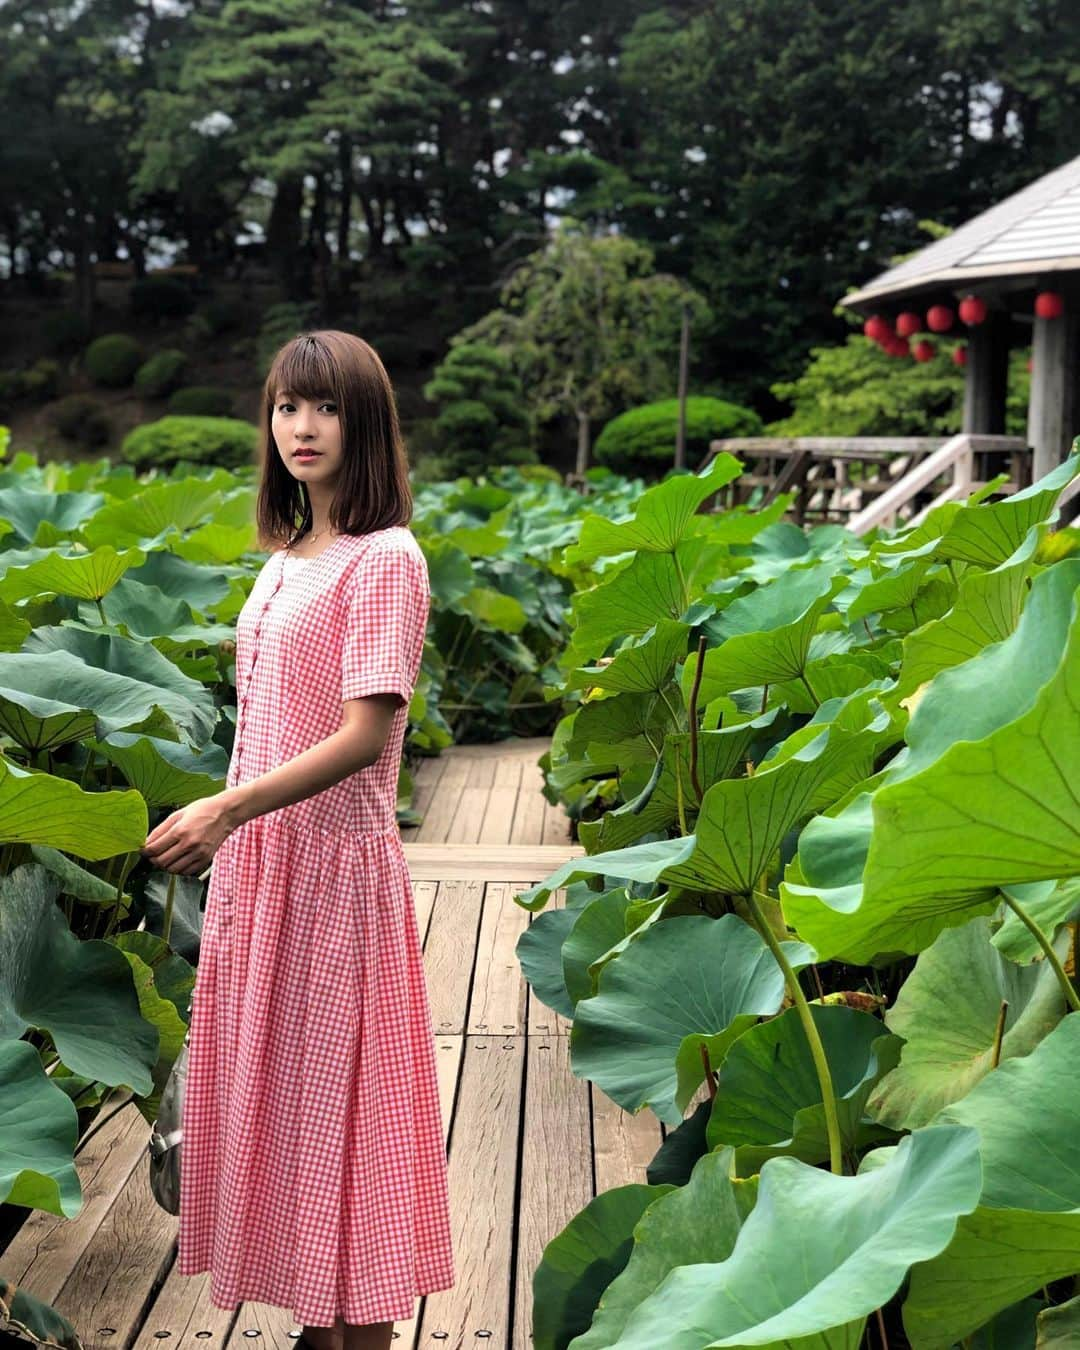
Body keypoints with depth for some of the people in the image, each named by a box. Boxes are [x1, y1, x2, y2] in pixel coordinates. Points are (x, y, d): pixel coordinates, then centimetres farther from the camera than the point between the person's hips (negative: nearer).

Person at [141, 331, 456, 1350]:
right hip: (255, 858, 8)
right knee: (275, 1086, 13)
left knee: (337, 1094, 0)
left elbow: (367, 732, -19)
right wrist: (224, 837, 12)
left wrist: (231, 808, -28)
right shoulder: (285, 559, 12)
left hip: (332, 859, -8)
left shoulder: (384, 559, -12)